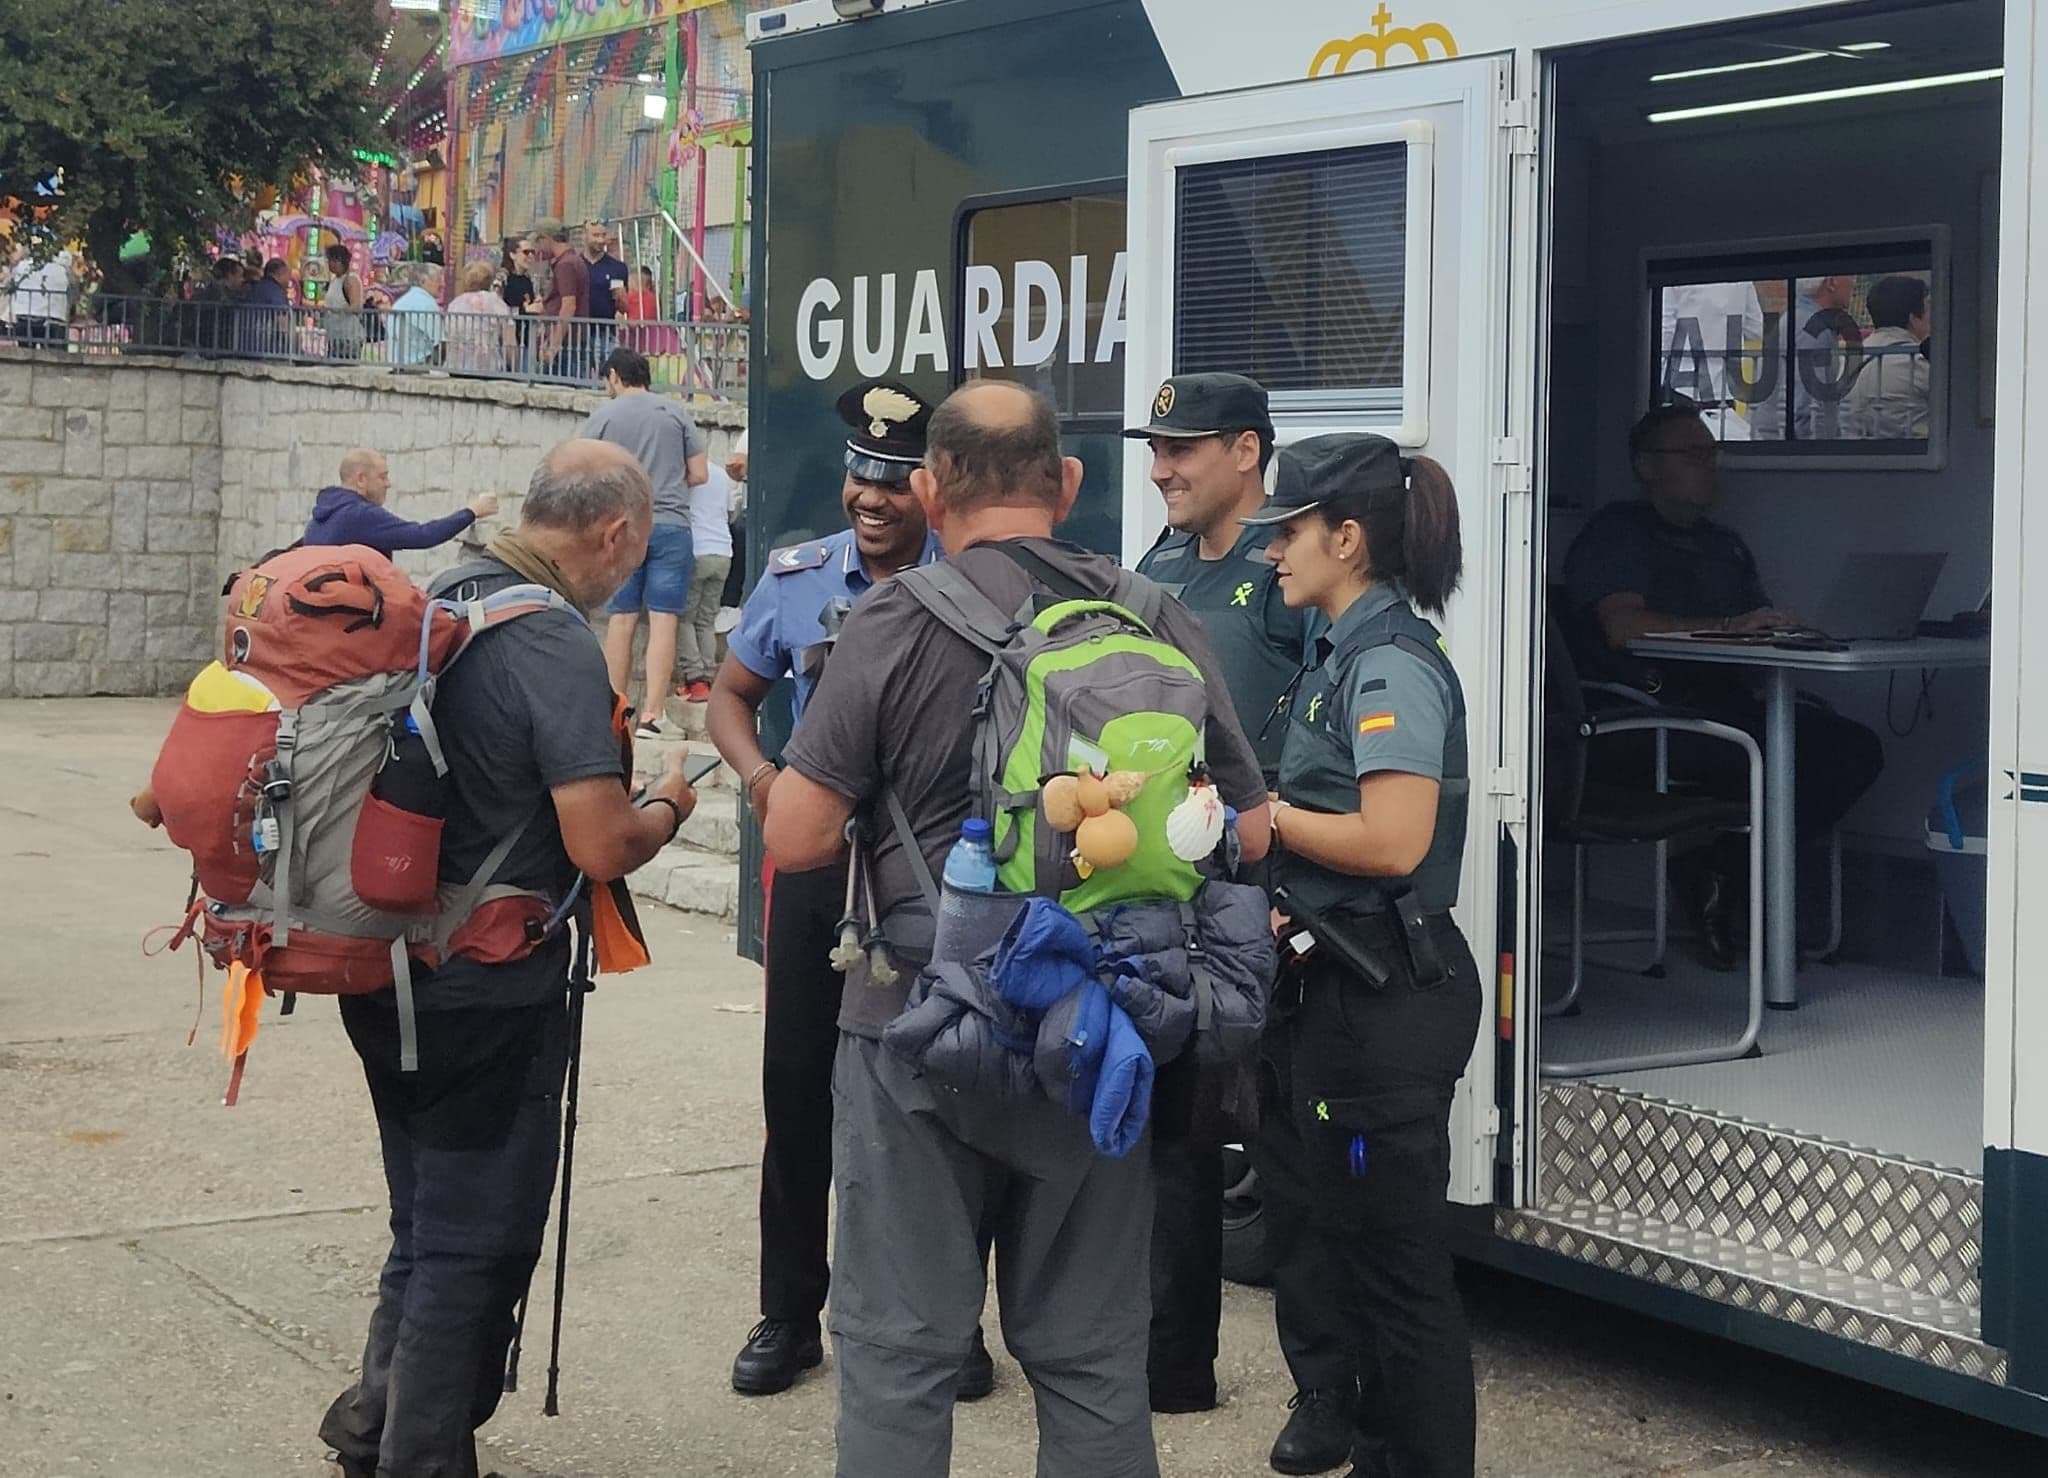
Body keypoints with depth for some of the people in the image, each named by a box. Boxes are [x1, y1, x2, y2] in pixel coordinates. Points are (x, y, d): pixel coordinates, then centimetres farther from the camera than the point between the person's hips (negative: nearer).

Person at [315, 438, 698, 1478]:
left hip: (387, 980, 8)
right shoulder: (557, 646, -20)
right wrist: (667, 808, -3)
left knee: (428, 1228, 23)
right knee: (474, 1250, 6)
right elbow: (602, 848, -23)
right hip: (491, 997, -8)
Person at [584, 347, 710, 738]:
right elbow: (699, 474, 5)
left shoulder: (601, 417, 2)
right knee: (663, 619, -3)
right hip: (671, 525, 0)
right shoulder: (675, 413, 4)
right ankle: (651, 715, -9)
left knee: (621, 619, 7)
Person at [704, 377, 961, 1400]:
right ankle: (788, 1315, 19)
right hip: (817, 858, 3)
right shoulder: (797, 578, 4)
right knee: (797, 1084, 7)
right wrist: (757, 772, -6)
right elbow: (730, 693, 12)